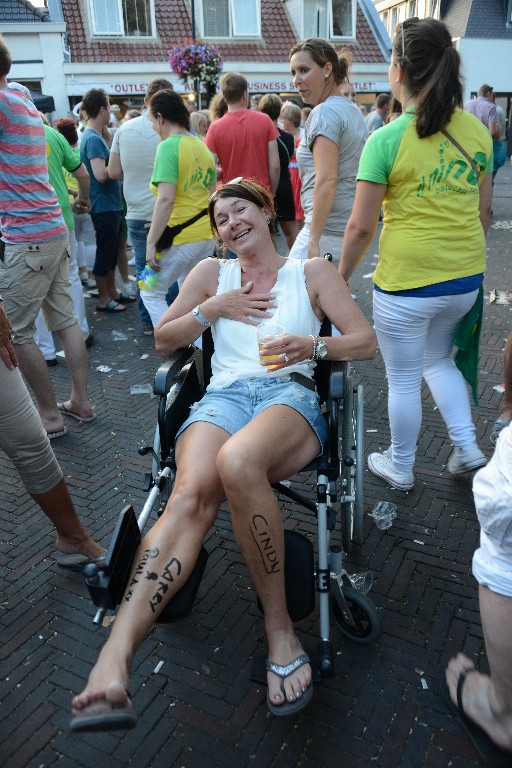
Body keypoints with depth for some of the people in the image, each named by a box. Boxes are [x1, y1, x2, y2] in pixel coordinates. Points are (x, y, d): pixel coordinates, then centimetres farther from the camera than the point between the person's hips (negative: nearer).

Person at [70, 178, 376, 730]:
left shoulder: (313, 272, 21)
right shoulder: (212, 272, 26)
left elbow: (366, 341, 13)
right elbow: (163, 340, 24)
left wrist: (312, 344, -7)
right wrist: (213, 309, 8)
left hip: (291, 394, -1)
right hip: (224, 395, 2)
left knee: (237, 461, -39)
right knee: (191, 492, -34)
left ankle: (279, 628, -24)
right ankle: (114, 661, -46)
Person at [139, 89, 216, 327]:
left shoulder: (168, 146, -13)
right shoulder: (202, 145, 12)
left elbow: (166, 200, -22)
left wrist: (151, 242, -18)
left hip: (181, 238, -8)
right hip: (208, 236, 8)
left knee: (151, 292, 9)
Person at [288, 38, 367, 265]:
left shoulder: (324, 113, -11)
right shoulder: (353, 110, 17)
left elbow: (327, 180, -20)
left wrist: (313, 241, -22)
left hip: (328, 230, -9)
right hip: (352, 229, 10)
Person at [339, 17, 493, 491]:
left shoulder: (387, 140, -14)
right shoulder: (476, 131, 3)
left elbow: (361, 227, -11)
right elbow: (482, 210, 11)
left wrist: (340, 277, 3)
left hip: (407, 281, -5)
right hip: (466, 276, 6)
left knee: (403, 379, 12)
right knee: (438, 360, 28)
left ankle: (400, 468, 29)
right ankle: (467, 448, 23)